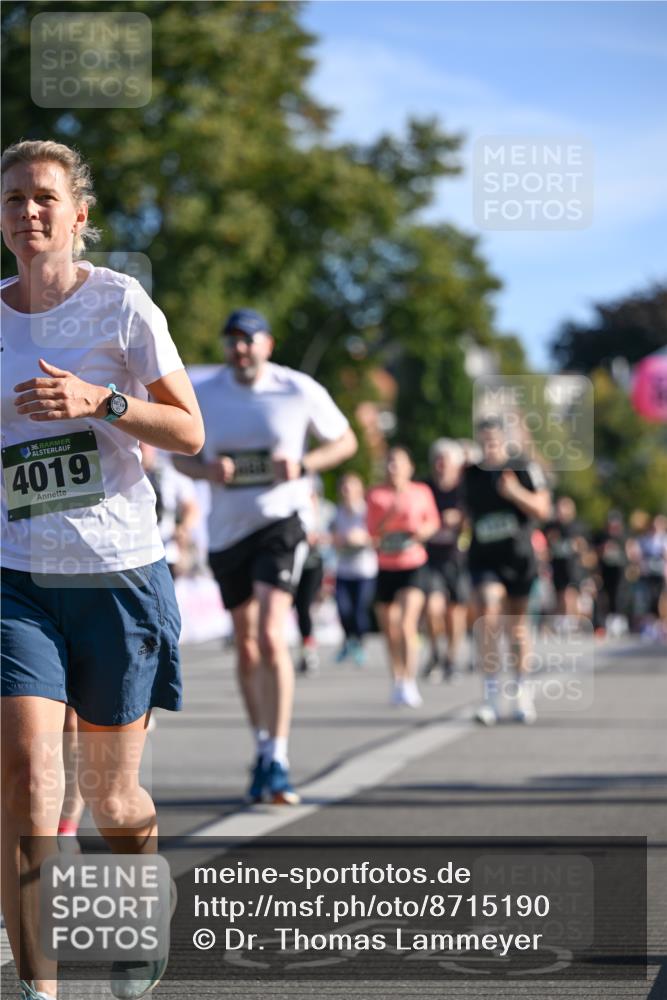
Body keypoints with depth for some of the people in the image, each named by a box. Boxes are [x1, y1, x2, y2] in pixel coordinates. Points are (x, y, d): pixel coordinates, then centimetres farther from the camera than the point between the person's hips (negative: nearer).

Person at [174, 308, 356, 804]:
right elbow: (182, 454, 13)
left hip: (281, 520, -4)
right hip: (227, 528, 4)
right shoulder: (204, 396, 2)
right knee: (246, 647, 13)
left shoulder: (300, 390, -5)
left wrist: (303, 465, -13)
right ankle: (263, 749, 30)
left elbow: (345, 441, 5)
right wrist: (207, 469, -11)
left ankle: (278, 759, -18)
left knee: (270, 637, -19)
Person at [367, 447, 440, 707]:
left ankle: (410, 682, -16)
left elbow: (433, 521, 16)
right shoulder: (376, 495, 0)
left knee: (407, 625, -19)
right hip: (385, 569, 2)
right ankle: (397, 682, 25)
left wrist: (425, 530, -5)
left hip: (413, 567, -2)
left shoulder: (422, 492, 2)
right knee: (390, 631, 8)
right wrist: (390, 514, -22)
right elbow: (372, 531, -7)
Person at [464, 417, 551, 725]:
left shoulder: (524, 469, -1)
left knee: (517, 624, 11)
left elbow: (542, 509, -7)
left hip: (518, 558, -1)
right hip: (484, 558, 1)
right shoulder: (470, 475, 8)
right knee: (489, 618, -18)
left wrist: (516, 493, -21)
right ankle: (491, 694, -17)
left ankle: (522, 690, 26)